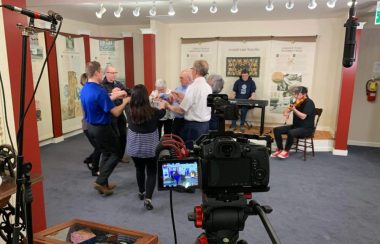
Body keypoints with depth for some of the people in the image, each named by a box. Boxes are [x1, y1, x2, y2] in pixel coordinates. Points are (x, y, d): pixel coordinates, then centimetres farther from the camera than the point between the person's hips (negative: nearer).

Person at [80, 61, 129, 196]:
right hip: (102, 128, -9)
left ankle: (103, 183, 25)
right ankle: (100, 181, 4)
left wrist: (114, 96, 14)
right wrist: (125, 102, -5)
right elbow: (115, 113, -22)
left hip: (91, 127, 9)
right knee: (116, 153, 7)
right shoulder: (99, 91, -26)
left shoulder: (84, 89, 3)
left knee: (106, 154, 21)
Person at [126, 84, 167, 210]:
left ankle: (141, 192, 41)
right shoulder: (152, 112, -19)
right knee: (151, 172, 10)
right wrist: (162, 104, 28)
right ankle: (148, 199, -3)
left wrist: (134, 95, 31)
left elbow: (127, 103, 13)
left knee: (139, 169, 24)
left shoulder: (129, 110, -13)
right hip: (150, 148, -3)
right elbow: (162, 112, 5)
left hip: (134, 147, 3)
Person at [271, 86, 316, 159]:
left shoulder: (309, 103, -15)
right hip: (296, 126, 8)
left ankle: (286, 151, -15)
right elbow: (287, 109, 12)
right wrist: (286, 112, -11)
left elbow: (303, 116, -26)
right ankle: (280, 149, 1)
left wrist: (294, 109, -36)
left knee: (291, 133, -37)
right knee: (276, 130, -7)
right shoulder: (297, 102, 8)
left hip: (306, 128, -8)